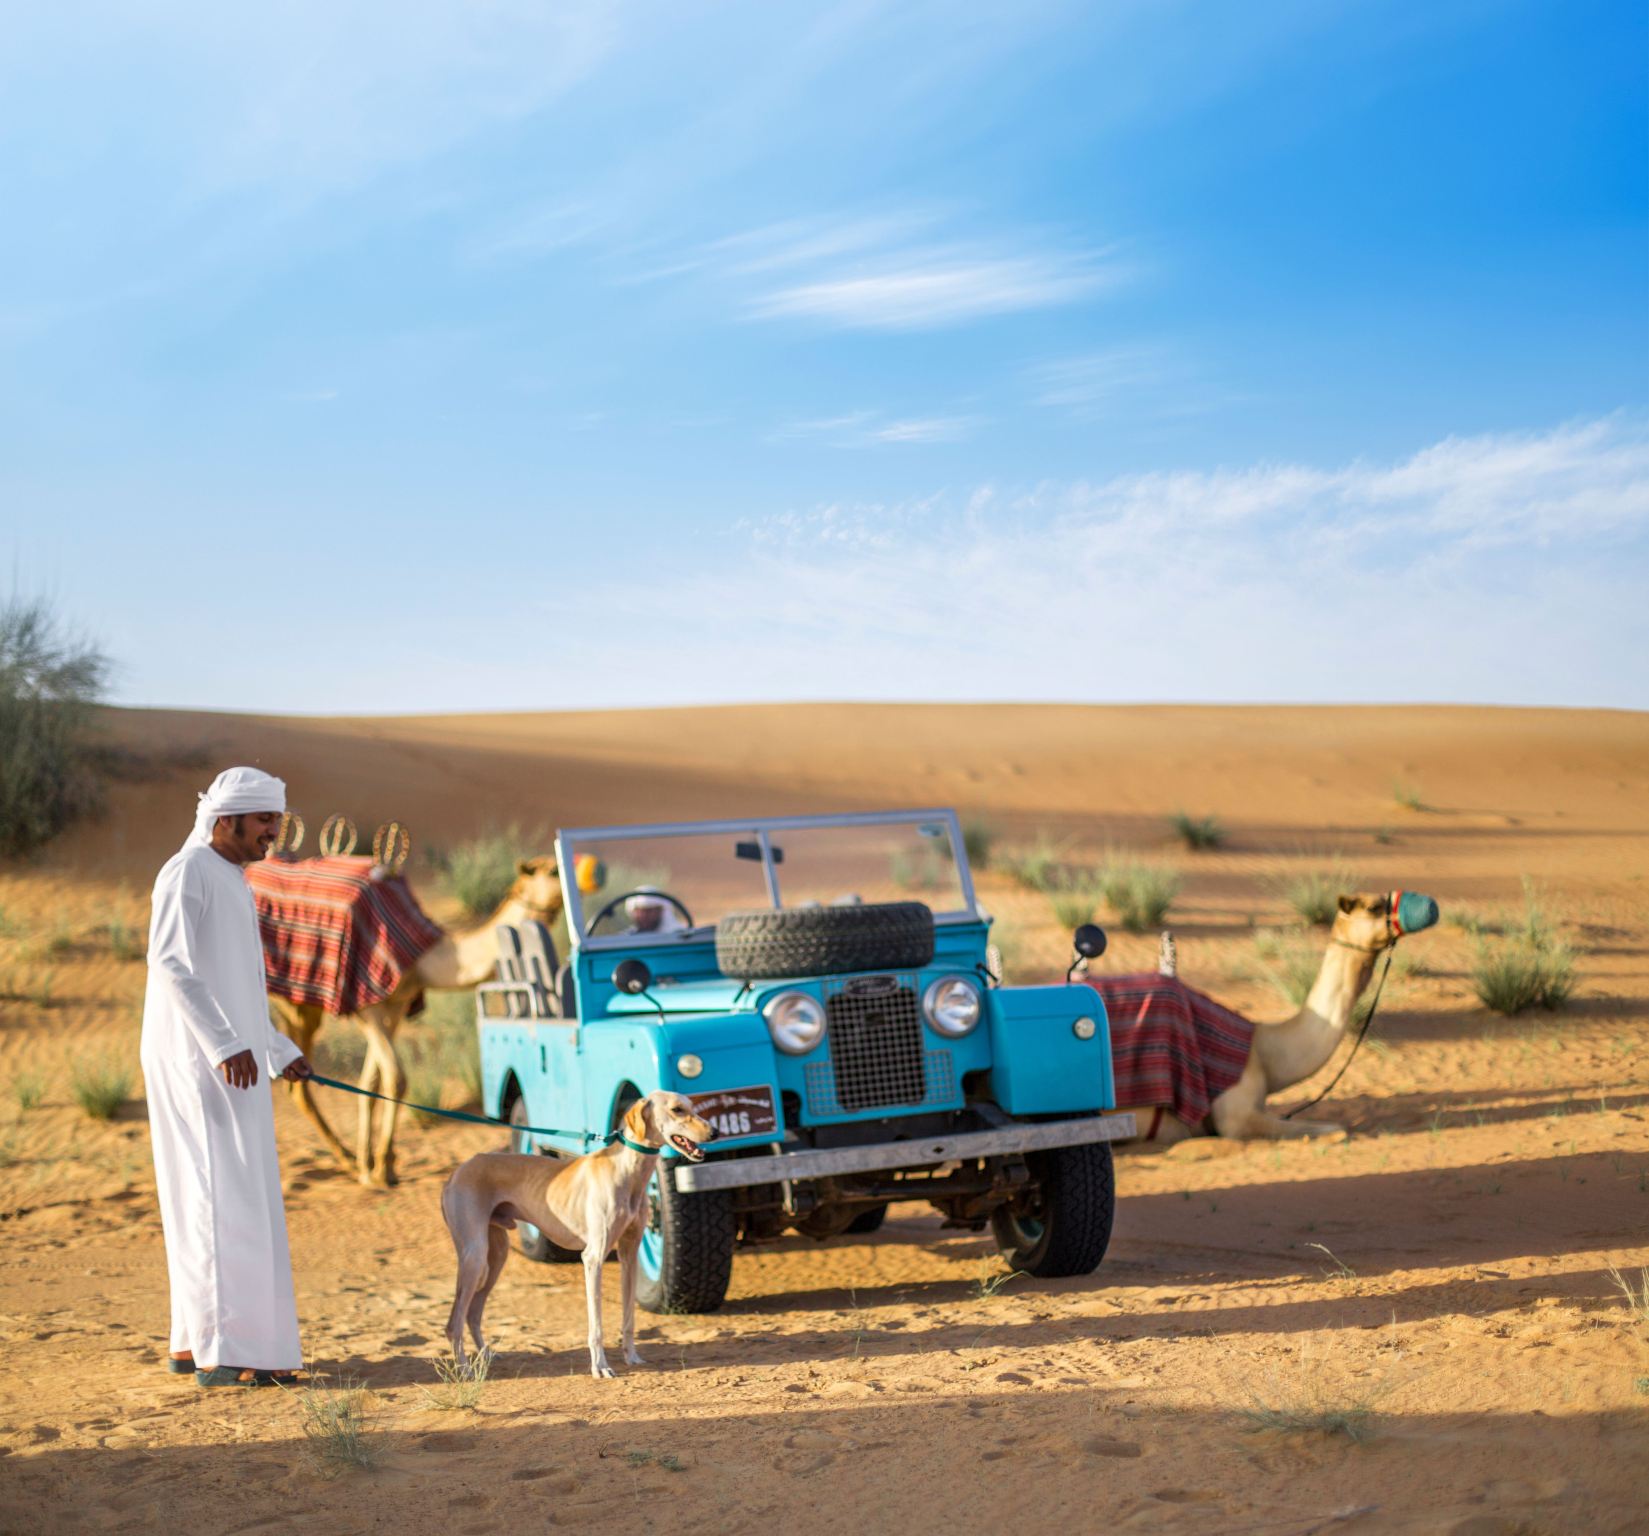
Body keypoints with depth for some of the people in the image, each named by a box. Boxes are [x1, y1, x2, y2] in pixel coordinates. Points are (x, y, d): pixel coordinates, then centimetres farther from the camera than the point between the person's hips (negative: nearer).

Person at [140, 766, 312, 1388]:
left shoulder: (230, 882, 20)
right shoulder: (187, 872, -10)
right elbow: (170, 962, -22)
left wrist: (282, 1051, 26)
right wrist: (225, 1045, -28)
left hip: (227, 1058, 10)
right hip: (195, 1061, -10)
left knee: (214, 1198, 11)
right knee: (224, 1198, -11)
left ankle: (195, 1339, 17)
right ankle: (225, 1351, -11)